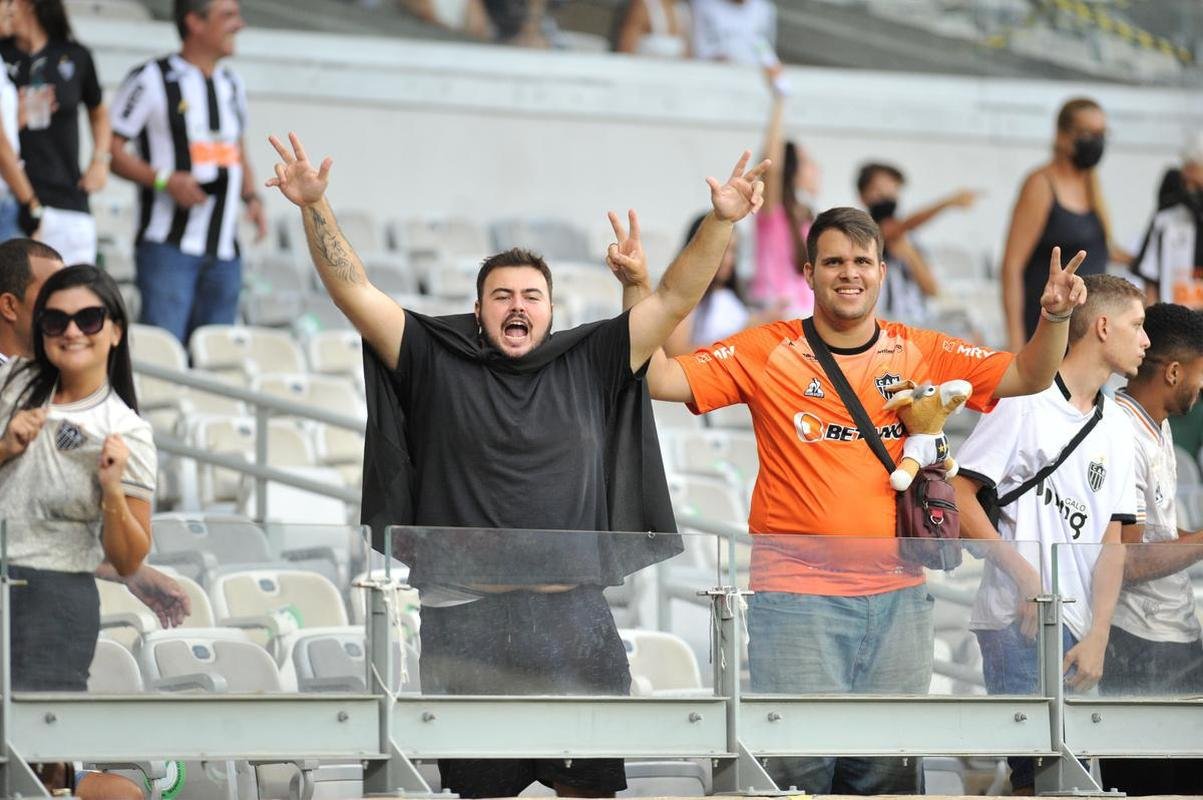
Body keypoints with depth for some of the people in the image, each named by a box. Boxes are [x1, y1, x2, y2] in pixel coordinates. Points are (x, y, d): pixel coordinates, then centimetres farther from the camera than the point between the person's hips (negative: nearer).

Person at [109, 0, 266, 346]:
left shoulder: (232, 85, 16)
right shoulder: (151, 80, -5)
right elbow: (111, 151, -7)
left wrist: (251, 197, 8)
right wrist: (166, 181, -19)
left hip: (224, 251, 7)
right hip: (168, 245, -6)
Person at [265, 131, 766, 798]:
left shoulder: (590, 366, 11)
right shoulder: (434, 364, 6)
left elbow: (675, 298, 8)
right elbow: (353, 292, 1)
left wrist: (721, 221, -4)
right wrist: (315, 207, -10)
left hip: (574, 621, 2)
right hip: (468, 623, -1)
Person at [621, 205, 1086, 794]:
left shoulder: (922, 354, 8)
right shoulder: (766, 353, 0)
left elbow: (1028, 377, 7)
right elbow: (658, 379, -6)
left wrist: (1054, 319, -12)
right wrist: (637, 291, -19)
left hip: (896, 595, 3)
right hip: (795, 594, -3)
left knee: (887, 770, 6)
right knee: (800, 768, -6)